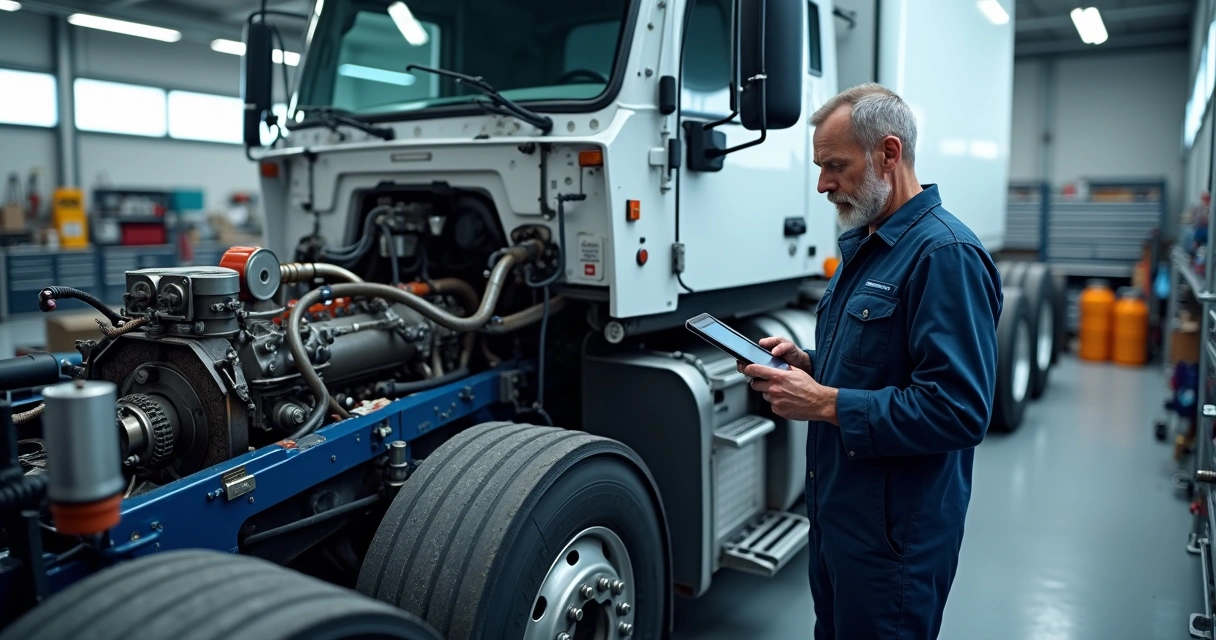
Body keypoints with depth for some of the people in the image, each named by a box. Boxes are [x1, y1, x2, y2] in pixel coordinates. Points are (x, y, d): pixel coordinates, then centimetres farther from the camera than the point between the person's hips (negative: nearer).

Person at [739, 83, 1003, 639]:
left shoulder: (945, 254, -20)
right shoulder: (863, 245, 11)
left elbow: (958, 411, -27)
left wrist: (824, 403, -25)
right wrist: (805, 363, 1)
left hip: (895, 529, -9)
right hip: (837, 509, 9)